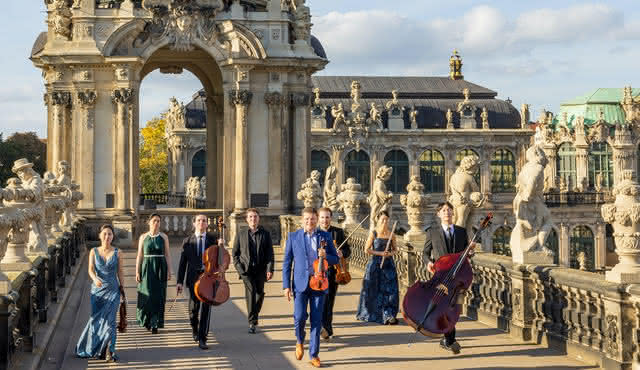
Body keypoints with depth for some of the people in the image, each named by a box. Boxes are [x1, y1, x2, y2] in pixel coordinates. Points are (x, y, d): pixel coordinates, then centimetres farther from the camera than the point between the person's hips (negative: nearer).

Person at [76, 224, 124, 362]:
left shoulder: (117, 253, 2)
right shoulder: (94, 251, 2)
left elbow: (120, 273, 7)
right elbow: (91, 269, -10)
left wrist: (122, 289, 6)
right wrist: (95, 278, -31)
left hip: (112, 290, -1)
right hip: (97, 290, 1)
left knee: (109, 320, -11)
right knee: (96, 319, 6)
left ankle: (109, 352, -10)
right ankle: (95, 349, 23)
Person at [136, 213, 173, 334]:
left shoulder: (164, 237, 3)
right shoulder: (143, 237, 3)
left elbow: (168, 255, 3)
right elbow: (139, 256, 3)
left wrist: (169, 271, -5)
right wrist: (137, 272, -4)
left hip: (160, 268, 0)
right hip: (147, 268, 0)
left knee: (158, 296, -2)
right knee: (146, 295, 0)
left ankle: (155, 324, 3)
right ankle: (147, 320, 21)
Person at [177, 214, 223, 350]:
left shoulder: (213, 238, 6)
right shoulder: (187, 241, 7)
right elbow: (183, 263, 6)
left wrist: (220, 246, -15)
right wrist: (179, 281, 1)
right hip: (194, 278, 1)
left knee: (205, 308, -7)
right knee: (193, 308, 6)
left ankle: (202, 339, -4)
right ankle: (195, 329, 35)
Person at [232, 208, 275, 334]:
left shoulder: (265, 234, 6)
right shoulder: (241, 233, 6)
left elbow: (269, 253, 2)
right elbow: (235, 252, 10)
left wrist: (270, 269, -7)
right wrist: (239, 267, -2)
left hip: (260, 270, 2)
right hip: (246, 269, -2)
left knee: (260, 293, 10)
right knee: (251, 291, -16)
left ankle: (255, 314, 35)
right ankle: (252, 322, -15)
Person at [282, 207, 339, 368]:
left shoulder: (326, 236, 6)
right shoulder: (293, 237, 4)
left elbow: (335, 259, 9)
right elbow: (287, 263, 4)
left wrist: (326, 256, -14)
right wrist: (286, 285, -3)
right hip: (300, 283, -1)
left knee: (317, 321, 1)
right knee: (300, 317, -9)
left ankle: (314, 355, 11)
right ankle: (300, 341, 22)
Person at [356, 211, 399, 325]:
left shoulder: (391, 234, 5)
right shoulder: (373, 233, -3)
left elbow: (394, 249, 14)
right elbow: (367, 249, -3)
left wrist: (390, 253, -8)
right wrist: (380, 253, -14)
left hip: (388, 264, 2)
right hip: (375, 264, -2)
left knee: (390, 289, -8)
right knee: (373, 290, 5)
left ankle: (389, 315, -8)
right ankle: (369, 314, 25)